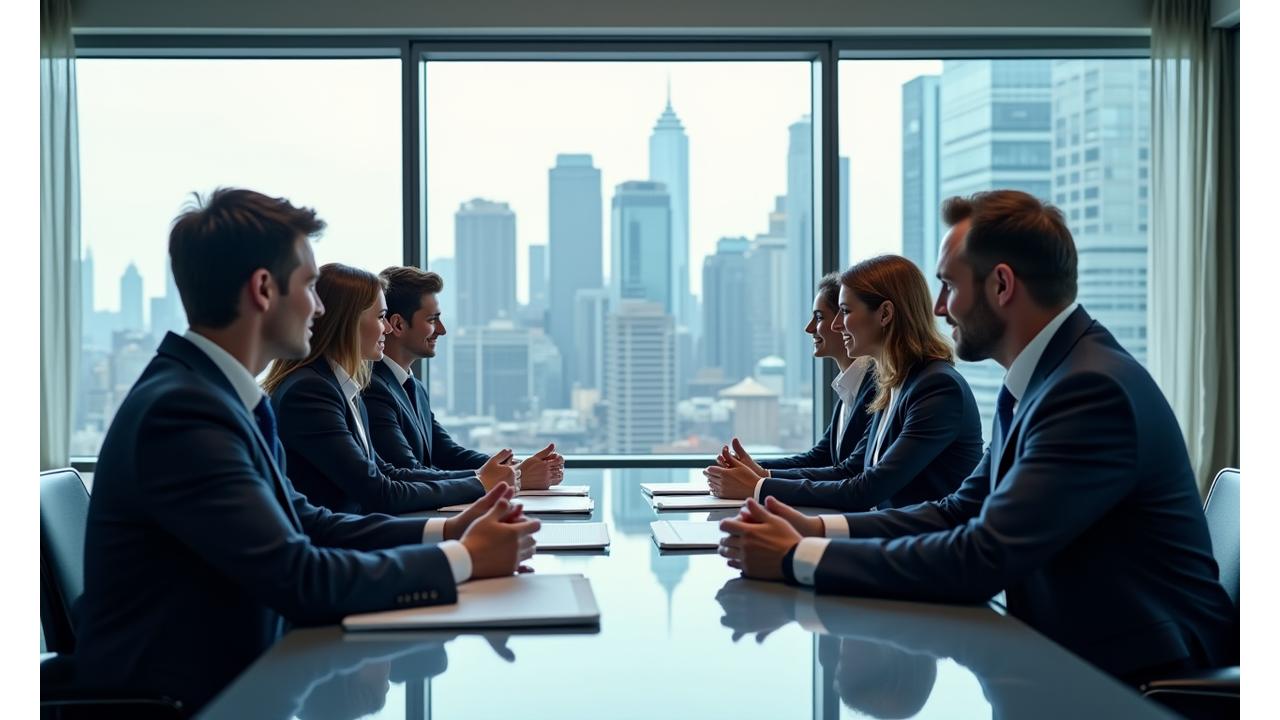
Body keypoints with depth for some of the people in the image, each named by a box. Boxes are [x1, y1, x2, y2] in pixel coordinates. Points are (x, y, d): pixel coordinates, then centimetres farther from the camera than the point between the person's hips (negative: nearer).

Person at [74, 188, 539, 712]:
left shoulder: (216, 393, 5)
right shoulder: (182, 410, -22)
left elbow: (304, 521, 9)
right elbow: (301, 579, -24)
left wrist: (444, 531, 0)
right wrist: (463, 559, -14)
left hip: (230, 671, 8)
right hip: (179, 695, -8)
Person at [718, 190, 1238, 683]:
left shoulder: (1094, 388, -22)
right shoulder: (1035, 381, 8)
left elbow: (980, 559, -26)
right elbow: (961, 511, 11)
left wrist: (797, 558, -20)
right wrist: (817, 529, -2)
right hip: (1065, 653, 8)